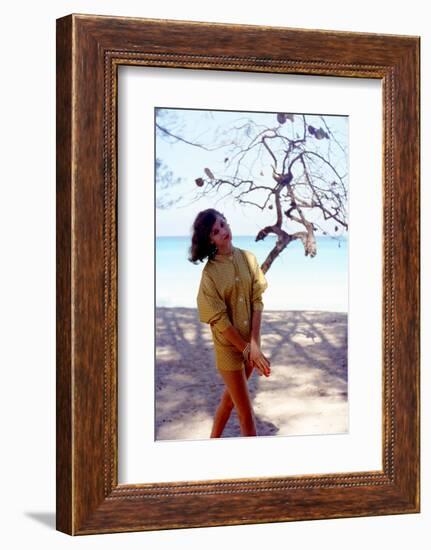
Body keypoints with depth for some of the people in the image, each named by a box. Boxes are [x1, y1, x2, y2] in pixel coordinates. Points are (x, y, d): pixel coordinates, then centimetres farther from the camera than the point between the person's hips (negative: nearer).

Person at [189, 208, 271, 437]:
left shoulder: (248, 258, -3)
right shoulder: (210, 272, -15)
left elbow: (257, 301, -6)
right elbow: (219, 320, -15)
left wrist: (254, 344, -15)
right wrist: (247, 349, -16)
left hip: (250, 342, 4)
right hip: (229, 347, -4)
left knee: (230, 398, 21)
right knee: (246, 415, 1)